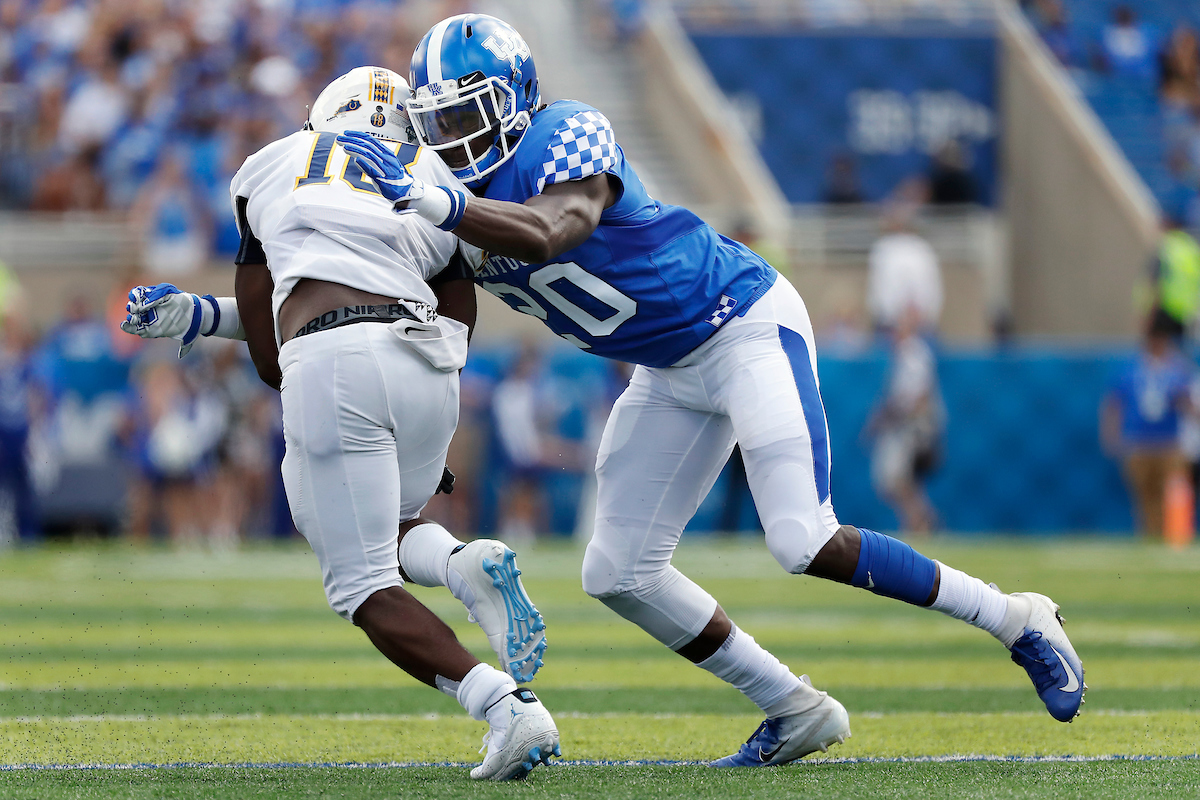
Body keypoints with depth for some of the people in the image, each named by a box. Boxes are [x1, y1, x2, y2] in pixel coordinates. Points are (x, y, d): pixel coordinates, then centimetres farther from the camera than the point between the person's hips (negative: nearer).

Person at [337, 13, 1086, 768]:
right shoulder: (467, 196, 2)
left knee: (807, 544, -20)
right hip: (673, 374, 9)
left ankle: (1016, 620, -3)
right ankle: (795, 710, 13)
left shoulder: (569, 135, -23)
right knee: (621, 572, 3)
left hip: (745, 326, -9)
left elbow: (550, 231, -42)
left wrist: (426, 198, -51)